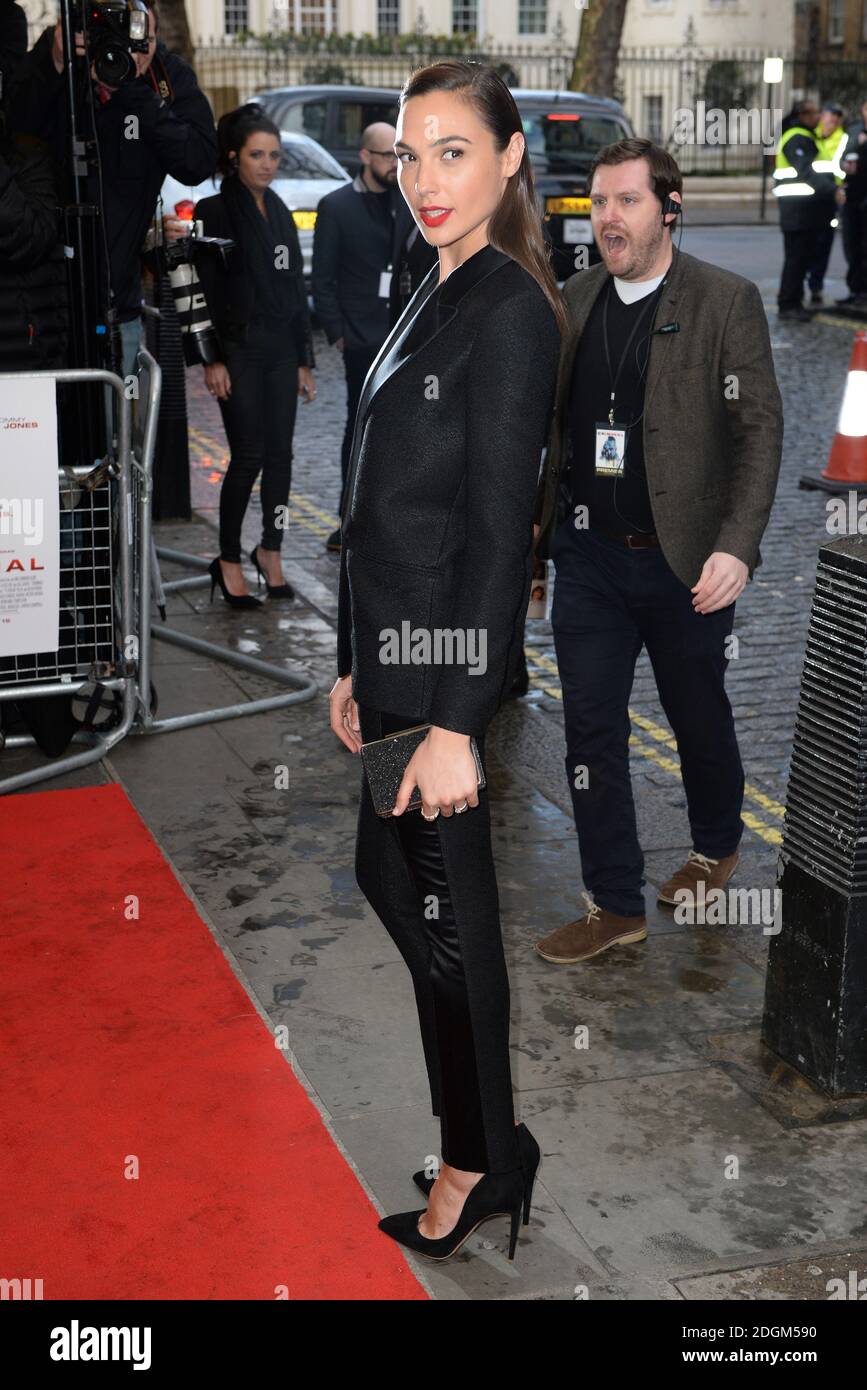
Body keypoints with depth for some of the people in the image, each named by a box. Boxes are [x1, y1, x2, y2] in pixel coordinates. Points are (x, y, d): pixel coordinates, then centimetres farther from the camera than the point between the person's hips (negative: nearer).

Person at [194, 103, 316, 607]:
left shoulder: (281, 214, 14)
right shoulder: (215, 214, -4)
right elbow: (205, 291, -8)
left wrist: (305, 359, 13)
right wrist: (211, 358, -14)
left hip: (281, 350, 6)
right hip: (238, 350, -6)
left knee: (280, 455, 5)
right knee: (249, 456, -6)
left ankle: (270, 551, 16)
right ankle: (229, 559, 6)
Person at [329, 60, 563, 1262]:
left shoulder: (511, 312, -15)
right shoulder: (437, 299, 13)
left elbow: (498, 530, -19)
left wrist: (453, 724, -21)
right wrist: (356, 667, 15)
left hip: (452, 662, -9)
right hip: (395, 654, 9)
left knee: (444, 912, 3)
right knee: (387, 881, 17)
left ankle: (482, 1164, 24)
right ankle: (489, 1144, 34)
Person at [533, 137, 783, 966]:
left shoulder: (725, 303, -10)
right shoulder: (577, 299, 5)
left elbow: (760, 429, -12)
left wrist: (736, 548, -21)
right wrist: (537, 517, 13)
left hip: (684, 562, -4)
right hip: (589, 557, 4)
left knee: (699, 719, 15)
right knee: (591, 729, 4)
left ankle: (716, 848, 43)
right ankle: (615, 906, 16)